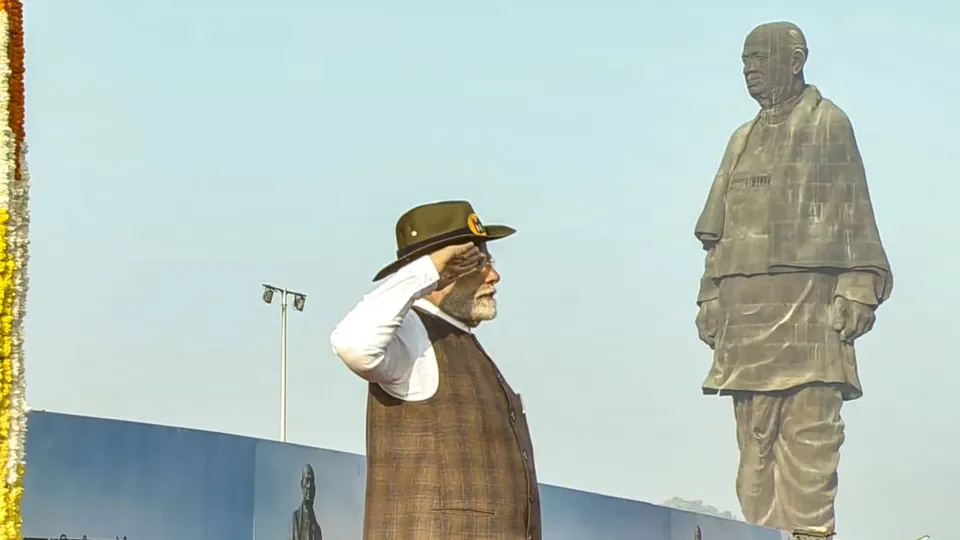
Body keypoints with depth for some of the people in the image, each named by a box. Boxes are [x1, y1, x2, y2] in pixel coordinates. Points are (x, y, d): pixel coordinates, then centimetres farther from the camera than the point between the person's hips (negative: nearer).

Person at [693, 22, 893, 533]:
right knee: (754, 438, 2)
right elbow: (719, 231, 22)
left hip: (807, 299, -6)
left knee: (808, 435, -10)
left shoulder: (829, 124, 6)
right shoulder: (743, 139, 22)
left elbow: (855, 215, -1)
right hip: (745, 304, 6)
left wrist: (858, 289, -11)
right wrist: (710, 298, 13)